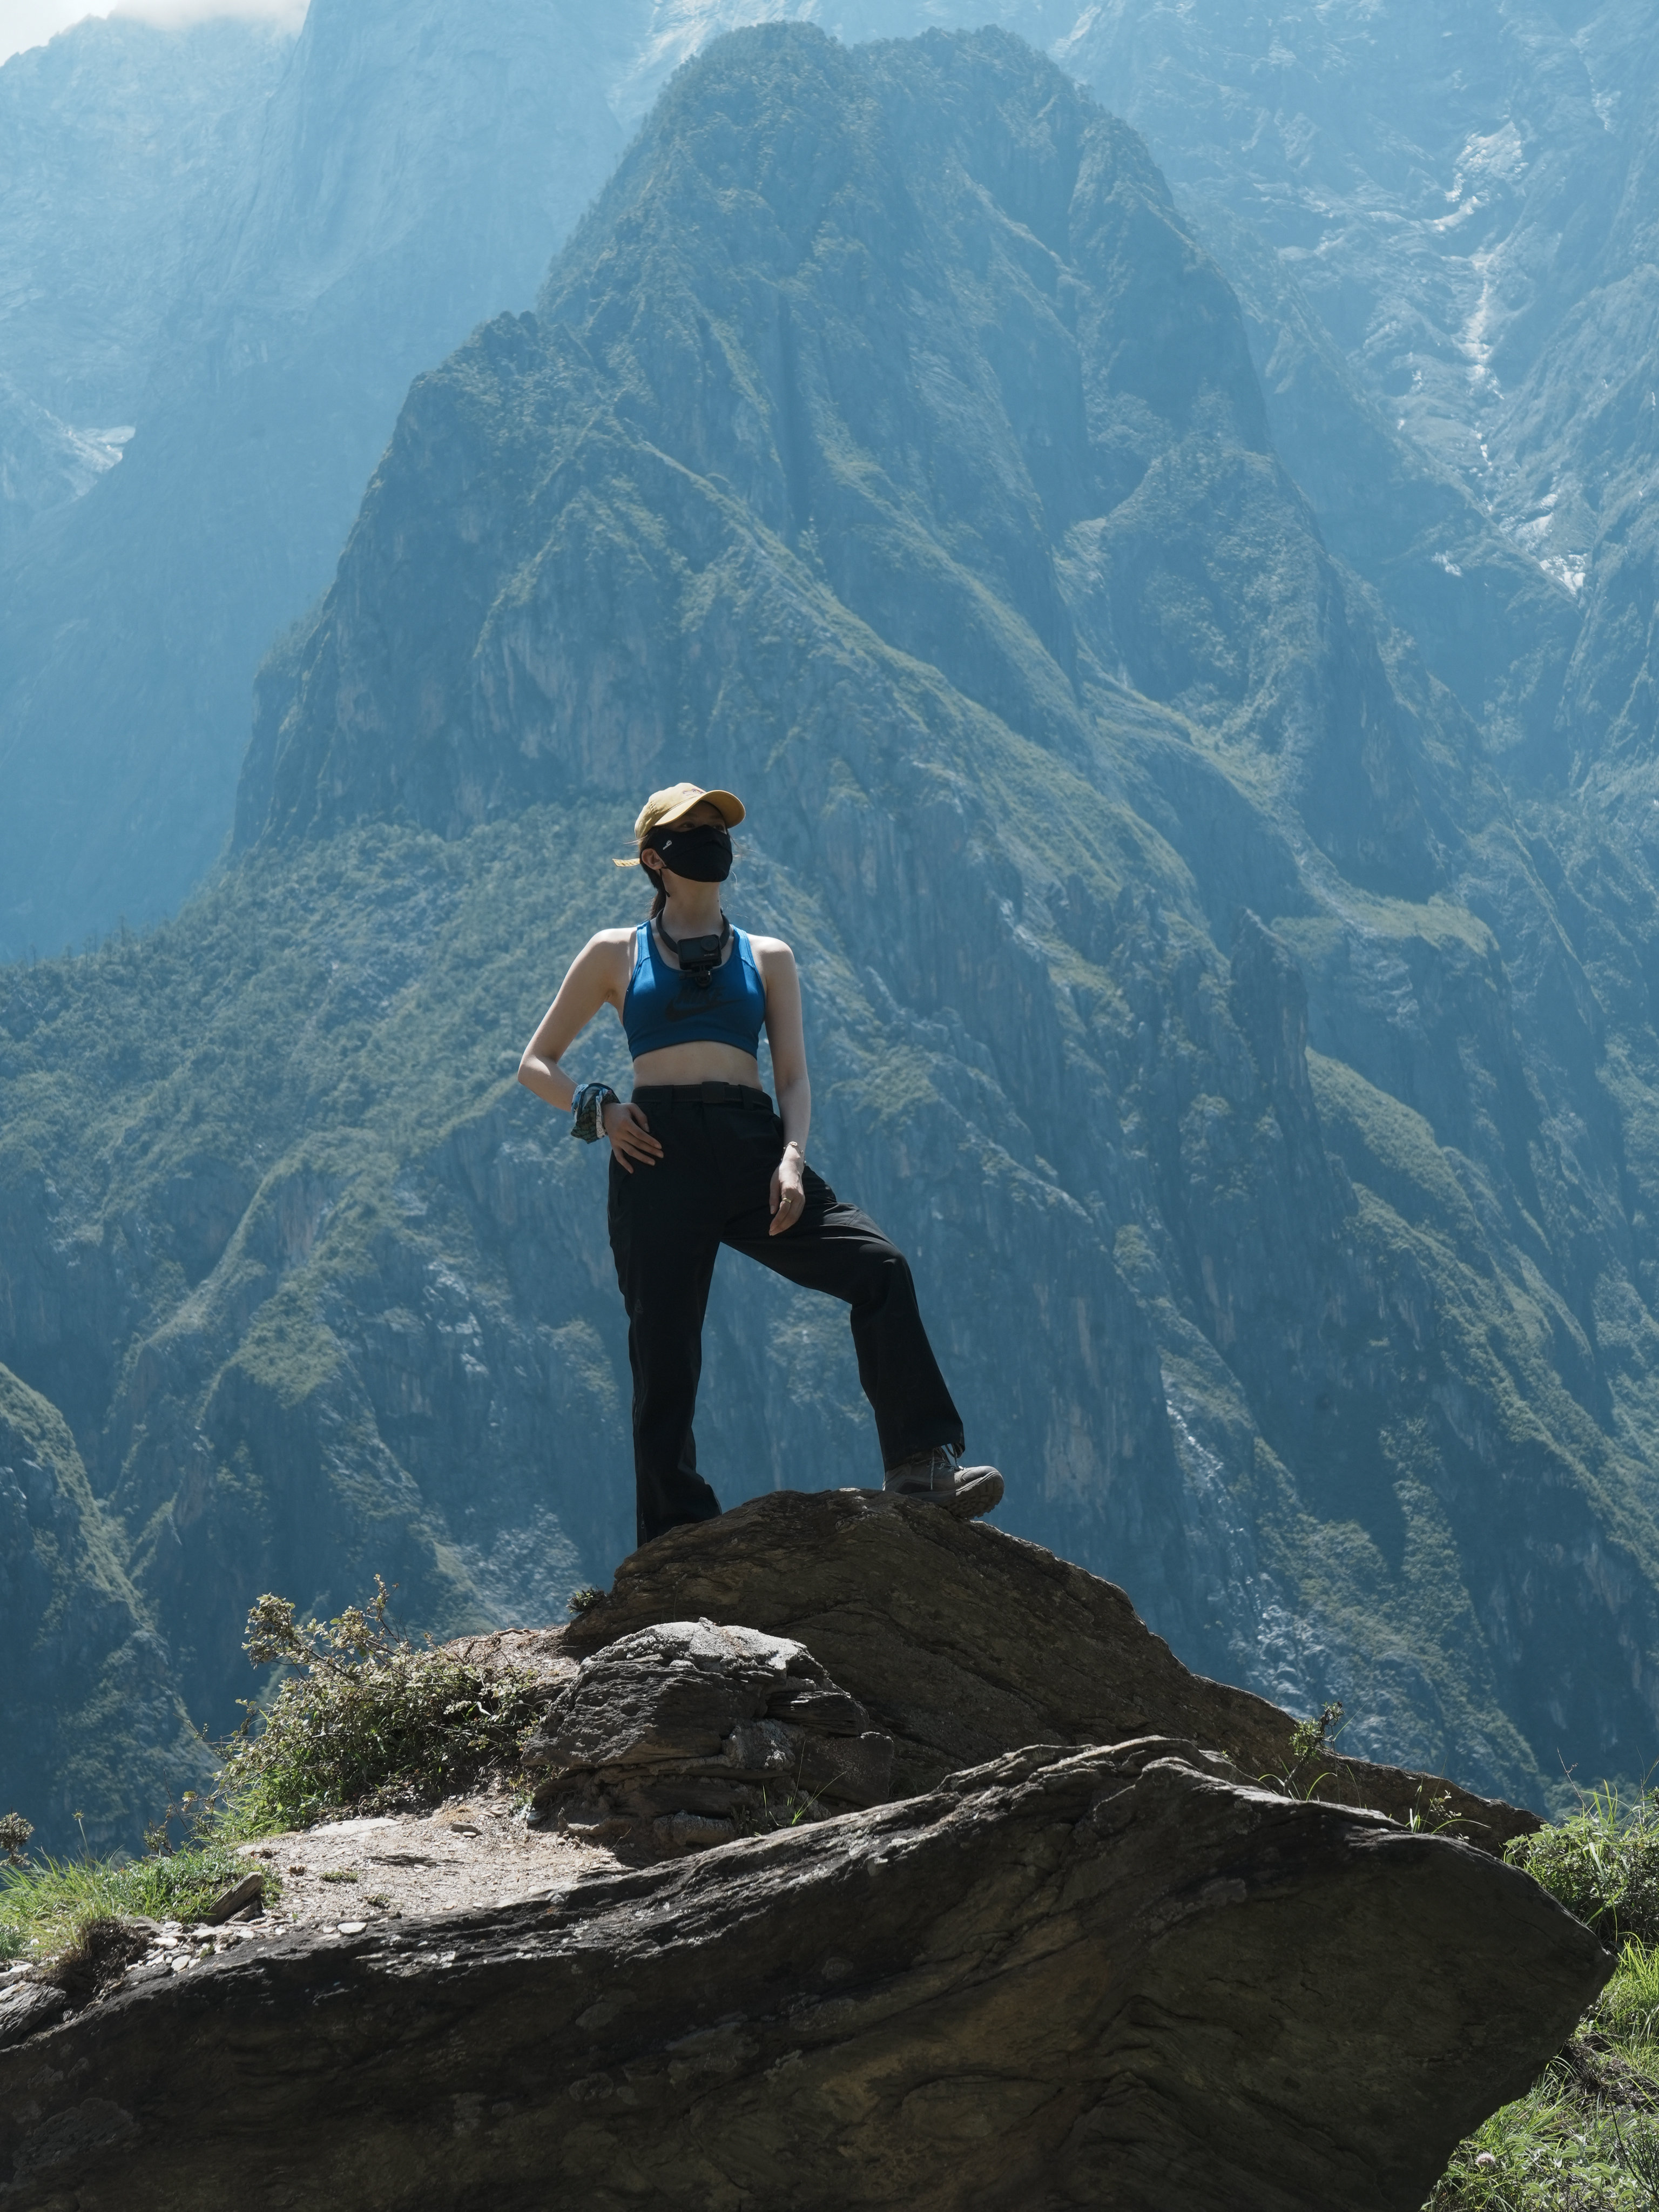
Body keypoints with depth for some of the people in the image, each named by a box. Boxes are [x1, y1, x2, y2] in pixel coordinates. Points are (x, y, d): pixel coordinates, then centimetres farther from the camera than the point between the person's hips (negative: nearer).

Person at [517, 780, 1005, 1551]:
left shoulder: (766, 957, 19)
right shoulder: (615, 955, 13)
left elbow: (793, 1075, 12)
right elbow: (536, 1064, 16)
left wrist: (792, 1157, -8)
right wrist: (597, 1109, -5)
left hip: (751, 1149, 2)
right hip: (660, 1153, -2)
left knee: (878, 1267, -19)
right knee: (664, 1356, -6)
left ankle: (921, 1465, -20)